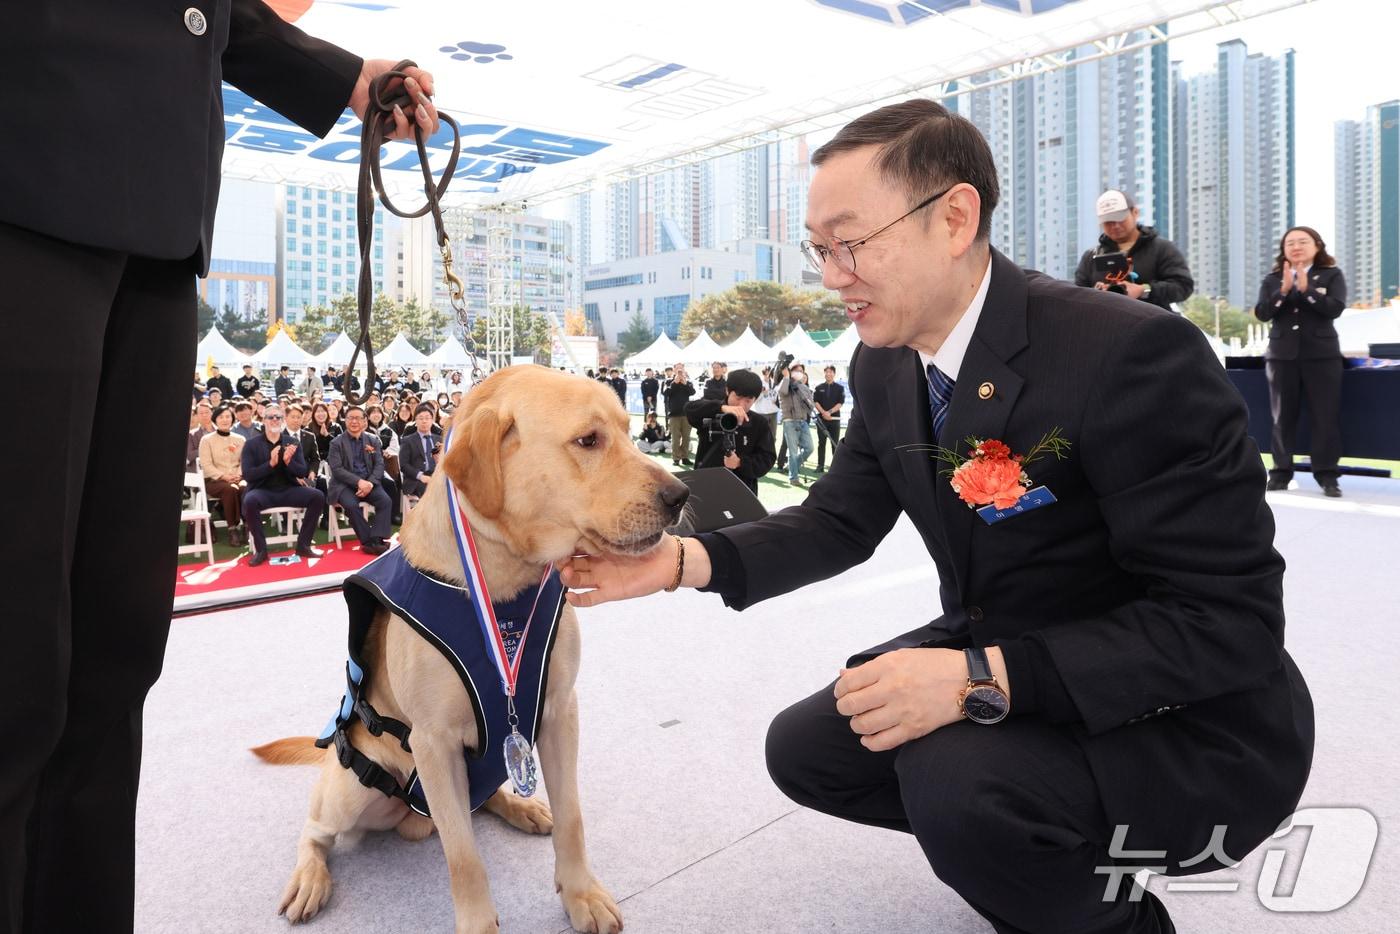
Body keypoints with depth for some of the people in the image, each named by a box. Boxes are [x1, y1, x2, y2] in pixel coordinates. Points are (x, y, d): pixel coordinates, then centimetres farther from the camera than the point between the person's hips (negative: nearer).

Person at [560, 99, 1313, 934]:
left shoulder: (1131, 354, -27)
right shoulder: (883, 365, -3)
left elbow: (1228, 620, -26)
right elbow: (841, 521, 3)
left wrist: (984, 682, -35)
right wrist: (685, 559, -13)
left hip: (1188, 720, -7)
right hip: (990, 657, 7)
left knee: (955, 778, -32)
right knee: (805, 749, 6)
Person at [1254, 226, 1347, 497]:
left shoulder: (1332, 275, 4)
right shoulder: (1273, 279, 8)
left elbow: (1335, 308, -11)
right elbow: (1262, 313, -5)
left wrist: (1306, 289, -20)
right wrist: (1284, 290, -18)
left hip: (1322, 354, -1)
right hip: (1282, 354, 1)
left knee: (1326, 415, -3)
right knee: (1283, 416, 3)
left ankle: (1327, 474, 2)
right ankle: (1281, 471, 9)